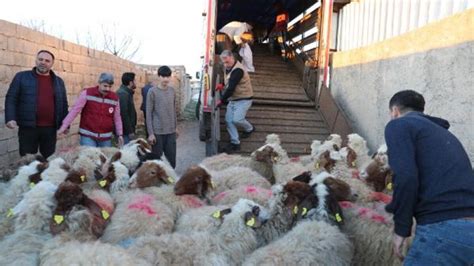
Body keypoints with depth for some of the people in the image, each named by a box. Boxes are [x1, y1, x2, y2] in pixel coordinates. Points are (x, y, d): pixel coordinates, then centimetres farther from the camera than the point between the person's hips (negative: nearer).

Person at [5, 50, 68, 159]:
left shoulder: (58, 81, 12)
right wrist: (10, 118, -13)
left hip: (50, 128, 3)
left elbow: (63, 104, 14)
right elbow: (11, 99, 0)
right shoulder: (21, 77, 3)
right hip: (28, 127, -2)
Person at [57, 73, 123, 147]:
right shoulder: (87, 93, -6)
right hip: (88, 136, -3)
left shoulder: (115, 98, 3)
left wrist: (119, 134, 5)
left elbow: (117, 118, 9)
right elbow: (75, 110, -6)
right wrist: (64, 126, -9)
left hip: (106, 138, 3)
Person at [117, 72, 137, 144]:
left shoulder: (127, 93, 15)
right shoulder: (123, 94, -18)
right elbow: (124, 114, -23)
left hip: (127, 130, 11)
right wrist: (130, 131, -21)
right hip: (125, 131, -11)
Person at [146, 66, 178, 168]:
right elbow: (149, 114, -8)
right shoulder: (152, 91, -7)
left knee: (172, 160, 7)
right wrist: (150, 133, -11)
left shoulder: (172, 91, 7)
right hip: (157, 132, -4)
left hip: (171, 132, 4)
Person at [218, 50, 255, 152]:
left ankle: (249, 128, 14)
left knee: (237, 119, -18)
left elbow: (231, 88, -29)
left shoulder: (237, 70, -25)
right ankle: (235, 143, 7)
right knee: (229, 120, 0)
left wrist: (221, 100, -24)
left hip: (243, 100, -9)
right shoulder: (229, 67, 6)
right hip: (233, 99, 9)